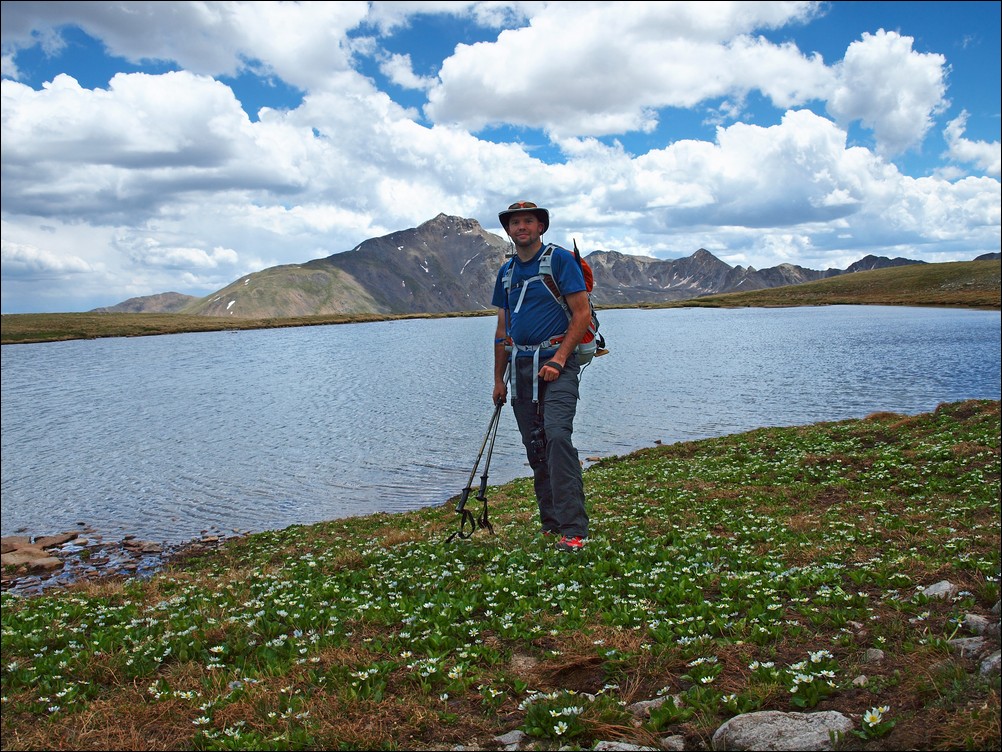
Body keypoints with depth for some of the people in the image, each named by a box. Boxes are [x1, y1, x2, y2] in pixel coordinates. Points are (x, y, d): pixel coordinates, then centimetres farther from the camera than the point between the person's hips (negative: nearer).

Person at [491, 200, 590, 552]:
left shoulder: (560, 260, -3)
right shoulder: (506, 272, 16)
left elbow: (582, 314, -8)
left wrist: (558, 360, -17)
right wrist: (499, 378, 15)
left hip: (555, 363, -6)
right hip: (521, 366, 6)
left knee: (557, 435, -22)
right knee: (534, 446, 7)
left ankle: (573, 529, -22)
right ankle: (550, 523, 18)